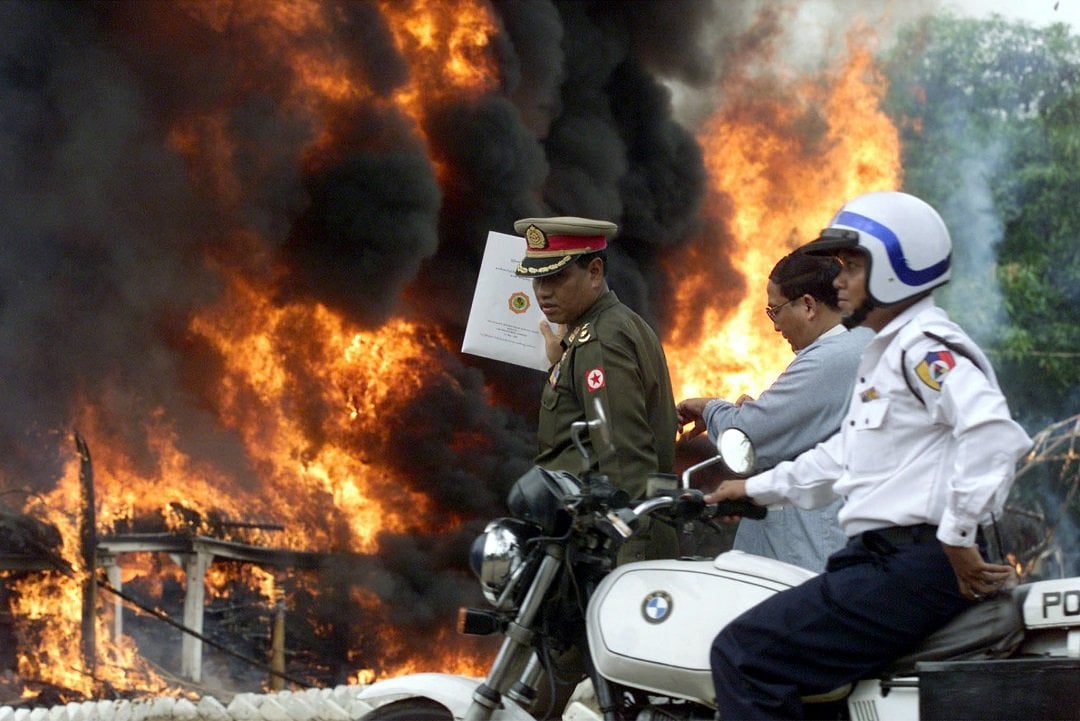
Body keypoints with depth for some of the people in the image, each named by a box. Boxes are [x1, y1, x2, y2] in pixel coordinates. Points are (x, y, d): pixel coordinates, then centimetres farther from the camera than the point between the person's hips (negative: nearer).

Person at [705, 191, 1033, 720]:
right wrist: (758, 490, 35)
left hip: (912, 569, -11)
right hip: (881, 557, 11)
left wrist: (959, 537, -27)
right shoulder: (886, 352, 22)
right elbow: (847, 453, 34)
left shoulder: (925, 347, -13)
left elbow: (992, 431, -29)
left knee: (742, 656, -17)